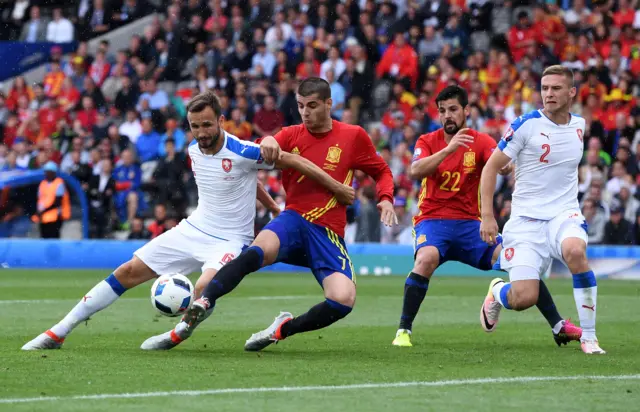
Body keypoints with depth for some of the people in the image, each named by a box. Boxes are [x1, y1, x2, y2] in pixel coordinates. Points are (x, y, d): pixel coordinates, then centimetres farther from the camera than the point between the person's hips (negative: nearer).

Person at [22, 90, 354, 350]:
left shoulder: (243, 152, -21)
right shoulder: (194, 150, 0)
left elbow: (295, 162, -14)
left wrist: (338, 188, -11)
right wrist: (273, 206, 19)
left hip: (230, 240, -6)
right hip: (193, 230, 6)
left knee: (205, 288, -36)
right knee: (128, 273, 1)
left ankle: (178, 335, -6)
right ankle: (58, 333, 5)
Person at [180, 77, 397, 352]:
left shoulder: (353, 136, 7)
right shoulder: (291, 135, 10)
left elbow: (382, 172, 18)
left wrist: (386, 199, -3)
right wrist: (266, 142, -28)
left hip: (329, 234, 0)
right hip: (294, 220, 0)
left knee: (344, 300, -25)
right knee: (258, 251, -36)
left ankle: (285, 329, -2)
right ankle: (203, 303, -37)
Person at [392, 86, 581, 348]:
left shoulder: (480, 141, 2)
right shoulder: (428, 142, 2)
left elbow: (503, 168, -15)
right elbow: (415, 171, -18)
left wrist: (506, 165, -40)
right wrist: (448, 150, -30)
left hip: (469, 224, 2)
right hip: (432, 220, -2)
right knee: (427, 258, -35)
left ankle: (558, 326, -3)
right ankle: (404, 331, -26)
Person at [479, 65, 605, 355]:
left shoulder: (579, 125, 7)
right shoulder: (526, 125, -7)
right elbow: (491, 167, -4)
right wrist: (487, 216, -10)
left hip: (564, 214, 2)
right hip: (526, 219, -2)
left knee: (575, 251, -34)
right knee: (524, 299, -14)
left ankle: (589, 337, -21)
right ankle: (497, 292, 27)